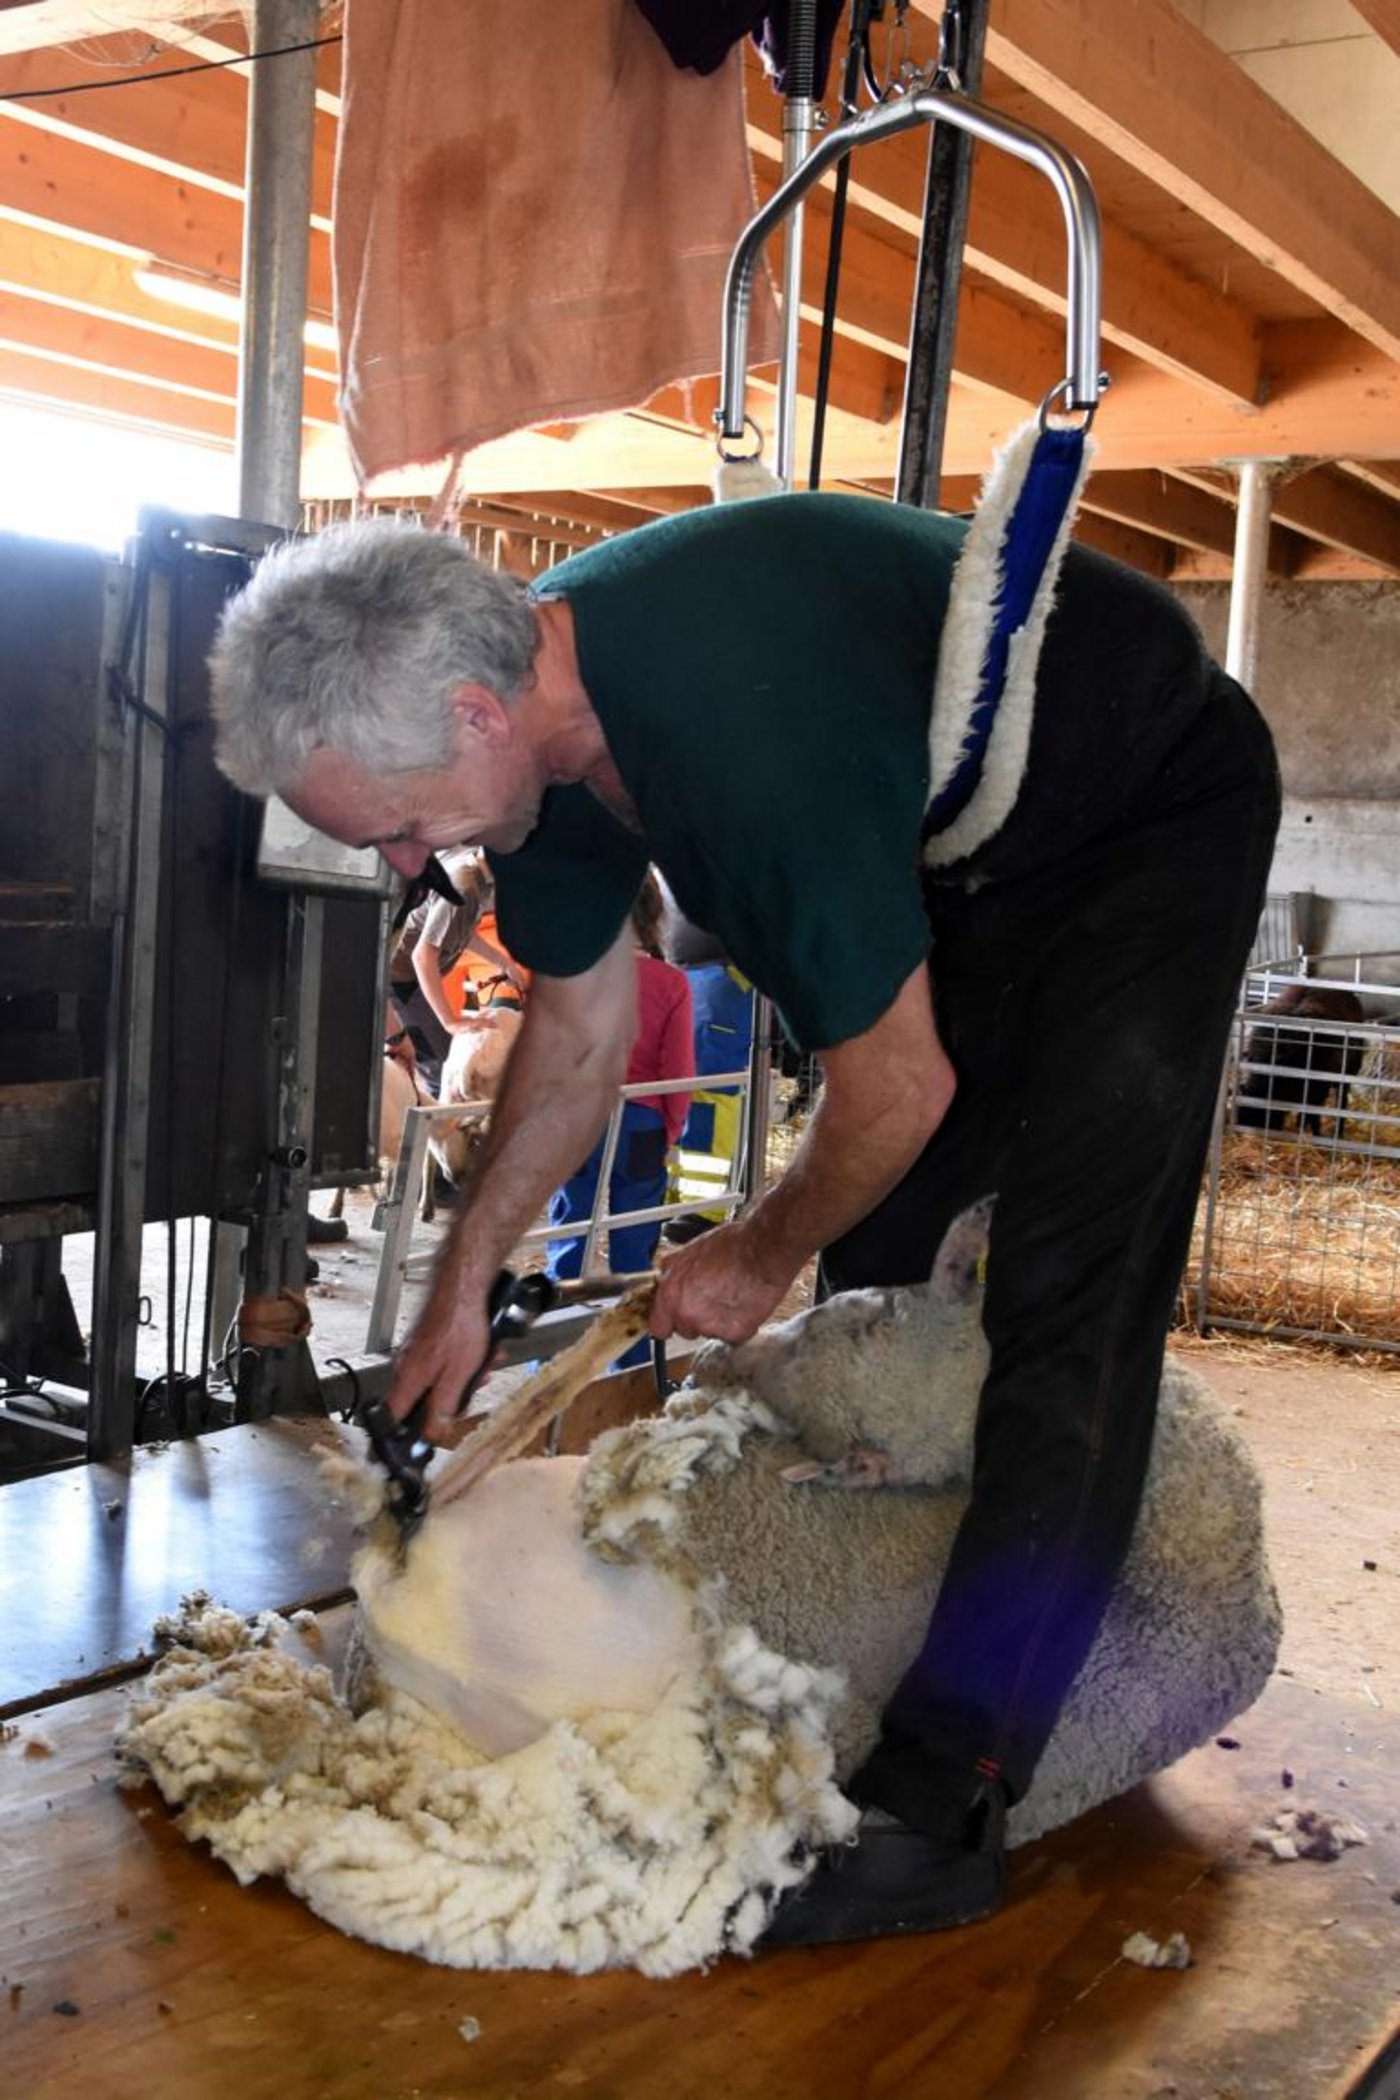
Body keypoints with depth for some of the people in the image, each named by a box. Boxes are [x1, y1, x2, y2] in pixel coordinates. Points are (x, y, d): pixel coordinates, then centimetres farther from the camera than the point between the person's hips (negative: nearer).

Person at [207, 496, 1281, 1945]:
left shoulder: (744, 735, -40)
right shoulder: (534, 691, -11)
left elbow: (900, 1088, -28)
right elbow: (581, 1024, 3)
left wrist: (758, 1256, -9)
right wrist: (467, 1276, 4)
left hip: (1157, 808, -8)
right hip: (963, 839, 9)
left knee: (1063, 1298, -16)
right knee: (875, 1247, 11)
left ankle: (936, 1815, -14)